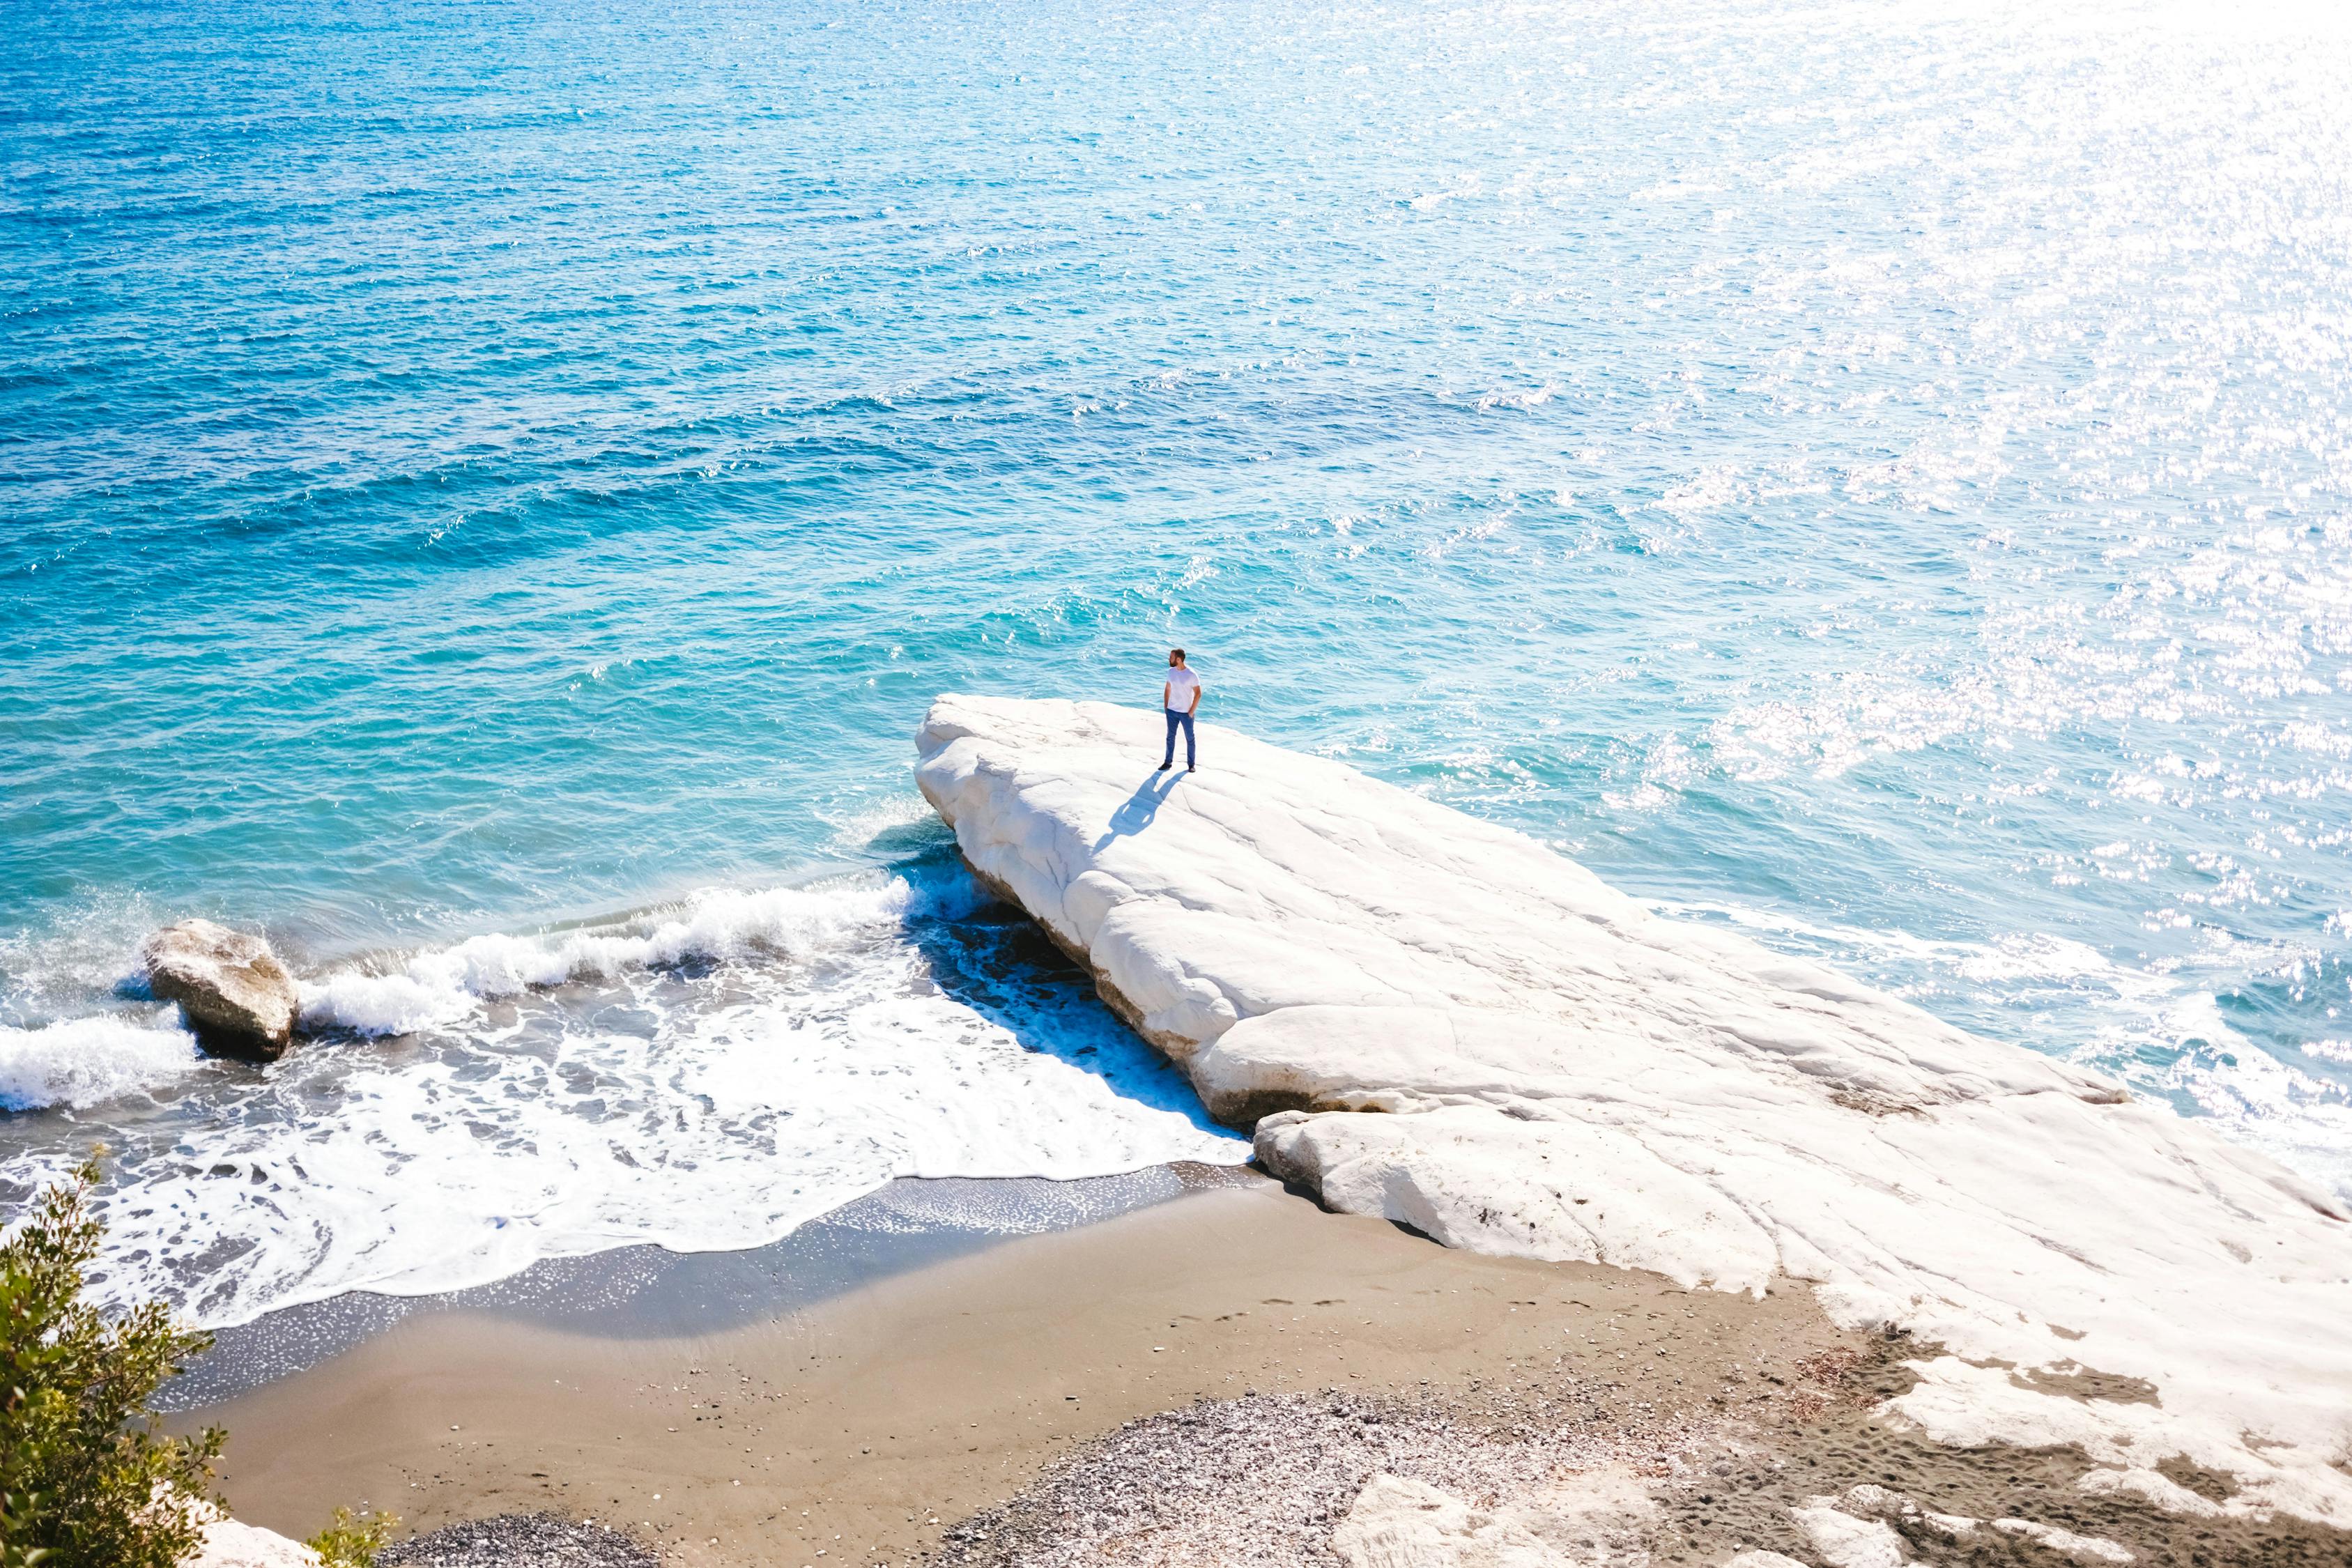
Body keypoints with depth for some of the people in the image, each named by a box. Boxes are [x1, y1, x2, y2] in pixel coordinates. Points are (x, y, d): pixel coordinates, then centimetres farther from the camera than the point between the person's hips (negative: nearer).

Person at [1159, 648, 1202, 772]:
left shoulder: (1191, 675, -18)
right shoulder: (1171, 672, -2)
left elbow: (1198, 694, -13)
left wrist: (1192, 712, -13)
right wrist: (1165, 706, 7)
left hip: (1186, 713, -5)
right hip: (1172, 711, 5)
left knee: (1190, 739, 8)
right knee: (1170, 737, 12)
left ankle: (1191, 764, 20)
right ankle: (1168, 762, 22)